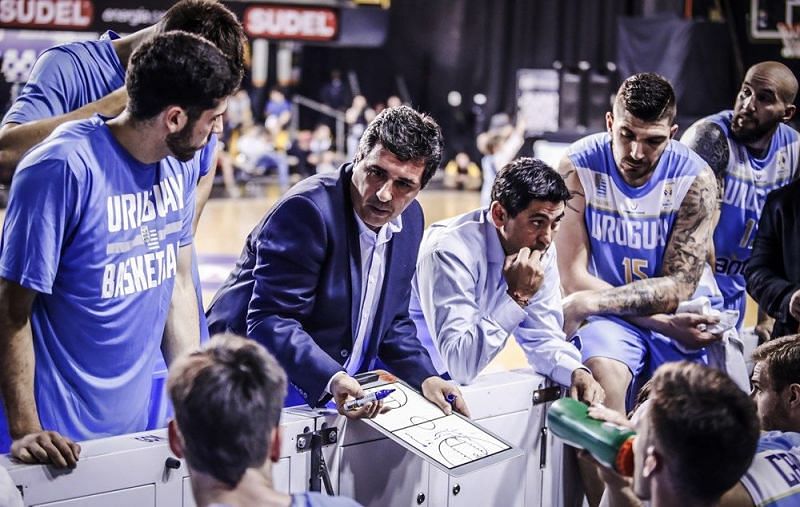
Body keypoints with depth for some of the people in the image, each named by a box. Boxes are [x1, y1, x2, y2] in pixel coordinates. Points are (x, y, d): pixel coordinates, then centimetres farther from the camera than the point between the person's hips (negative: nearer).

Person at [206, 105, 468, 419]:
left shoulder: (410, 220, 4)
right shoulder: (307, 208, -20)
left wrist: (424, 378, -3)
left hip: (342, 394, 7)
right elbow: (270, 321, -25)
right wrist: (331, 379, -38)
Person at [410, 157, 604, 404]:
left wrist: (577, 372, -20)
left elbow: (542, 337, 1)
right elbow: (460, 365, -35)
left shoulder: (541, 249, -6)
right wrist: (517, 296, -36)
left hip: (469, 378, 6)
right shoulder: (449, 252, -30)